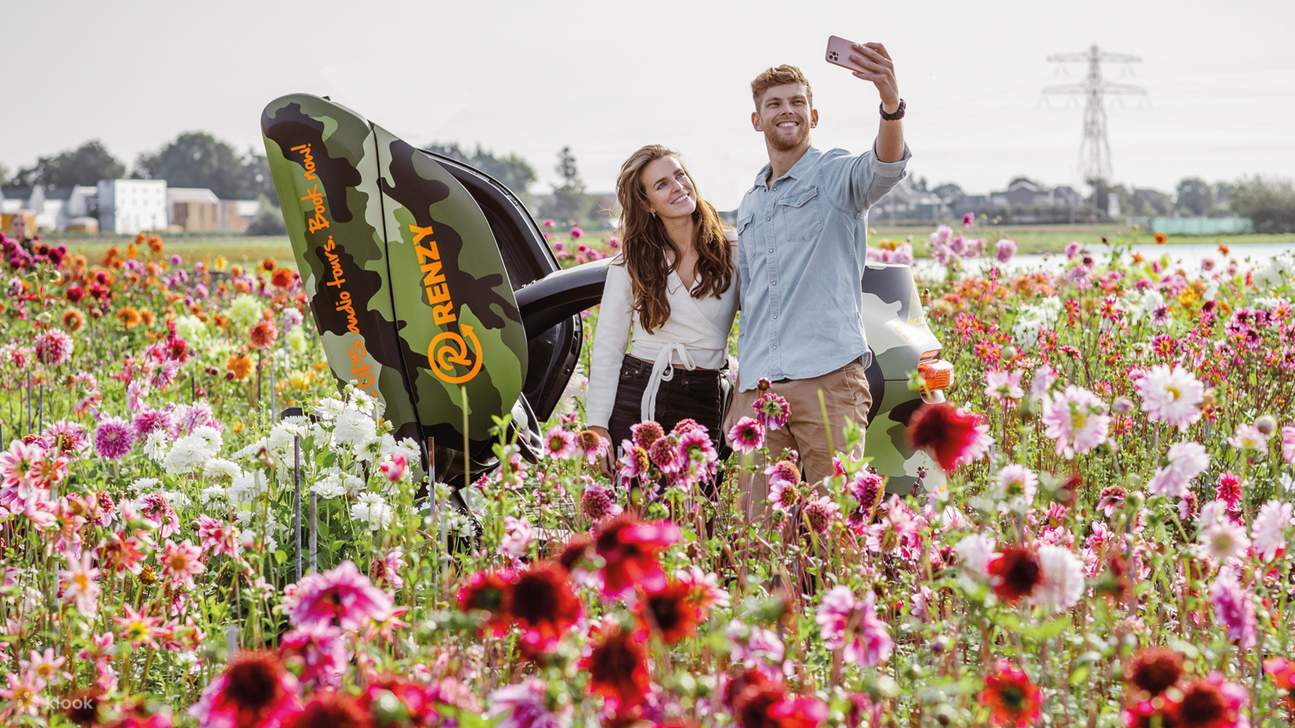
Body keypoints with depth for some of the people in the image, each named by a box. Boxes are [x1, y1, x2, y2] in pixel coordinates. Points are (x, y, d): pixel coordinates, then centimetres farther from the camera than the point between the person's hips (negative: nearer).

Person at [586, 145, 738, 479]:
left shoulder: (733, 250, 3)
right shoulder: (630, 263, 4)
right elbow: (607, 349, 3)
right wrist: (598, 426, -4)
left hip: (704, 402, 0)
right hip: (636, 397, 0)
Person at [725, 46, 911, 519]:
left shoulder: (837, 174, 5)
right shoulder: (748, 206, 24)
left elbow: (885, 166, -20)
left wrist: (891, 103, -41)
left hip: (828, 378, -5)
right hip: (757, 389, 5)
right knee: (759, 526, 0)